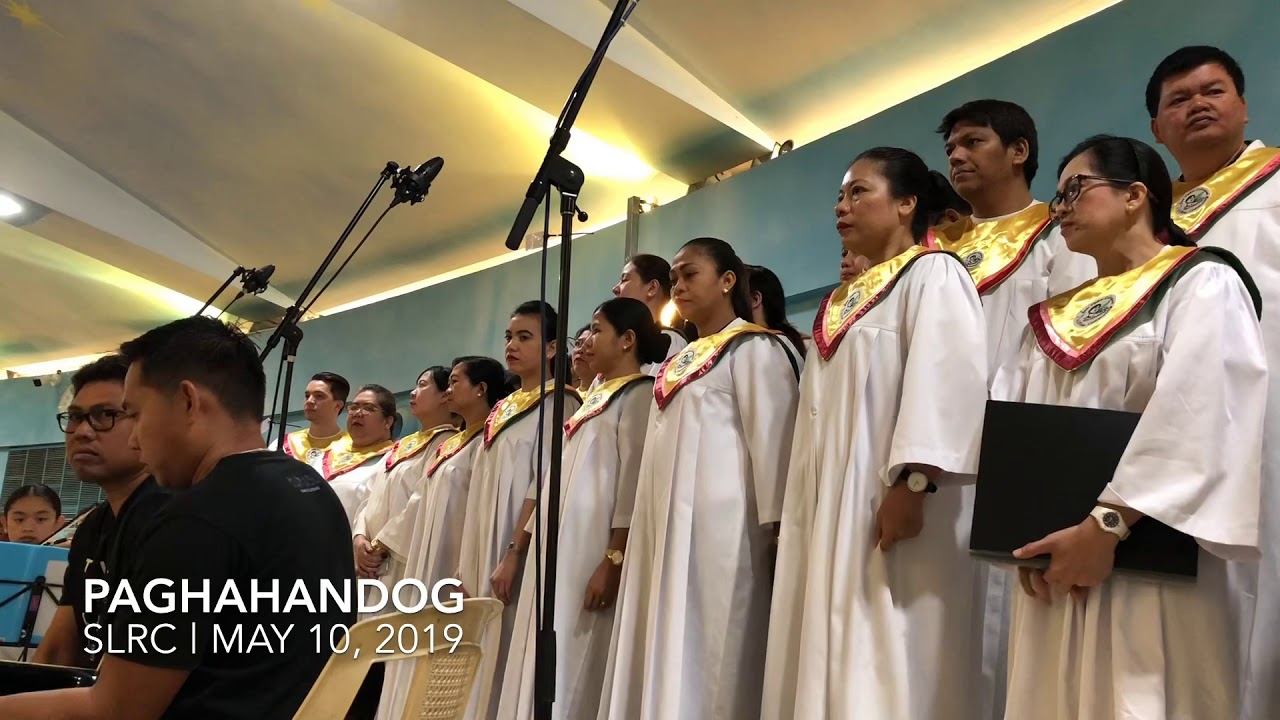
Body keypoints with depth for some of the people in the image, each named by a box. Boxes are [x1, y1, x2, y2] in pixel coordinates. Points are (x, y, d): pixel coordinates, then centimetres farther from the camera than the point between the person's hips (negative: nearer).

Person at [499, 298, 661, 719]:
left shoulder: (638, 393, -4)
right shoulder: (596, 398, 22)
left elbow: (634, 479, -15)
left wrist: (614, 559, -22)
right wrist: (525, 547, 17)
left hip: (592, 555, -9)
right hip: (561, 551, 9)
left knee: (575, 673, -7)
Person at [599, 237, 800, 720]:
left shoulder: (753, 348, 0)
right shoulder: (678, 363, 23)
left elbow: (770, 436, -9)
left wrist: (774, 523, -16)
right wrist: (648, 532, 15)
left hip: (719, 525, -8)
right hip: (667, 528, 8)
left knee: (708, 652, -7)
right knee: (664, 656, 7)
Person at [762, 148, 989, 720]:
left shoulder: (934, 276, -2)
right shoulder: (841, 303, 21)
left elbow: (946, 381, -17)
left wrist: (911, 481, -26)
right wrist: (803, 508, 15)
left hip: (889, 501, -8)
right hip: (833, 505, 8)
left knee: (891, 664, -7)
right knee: (832, 662, 9)